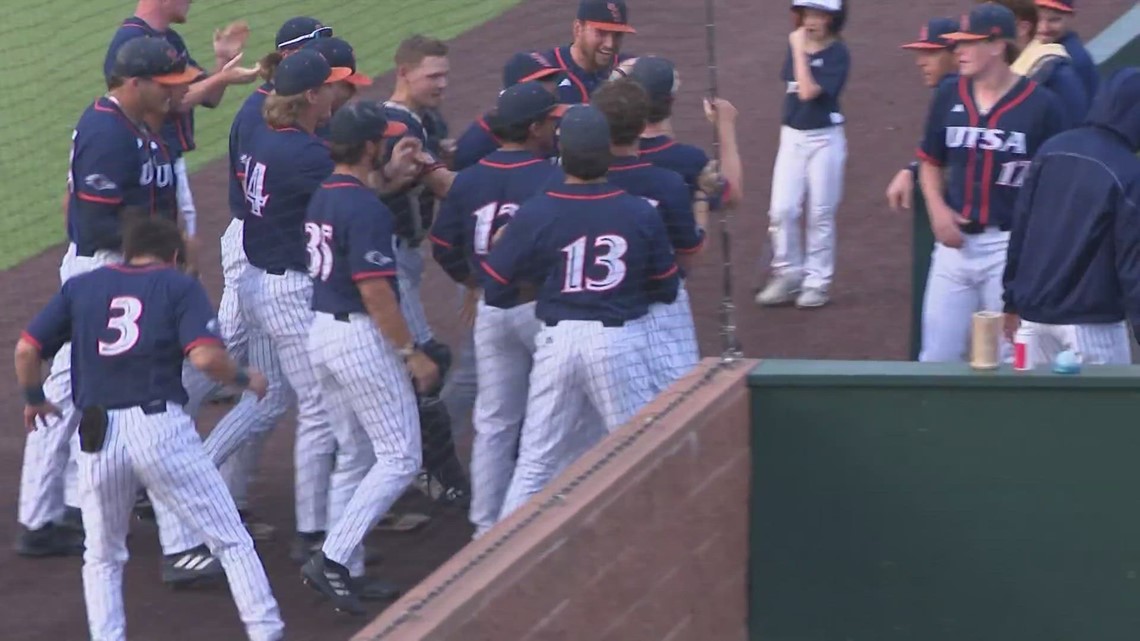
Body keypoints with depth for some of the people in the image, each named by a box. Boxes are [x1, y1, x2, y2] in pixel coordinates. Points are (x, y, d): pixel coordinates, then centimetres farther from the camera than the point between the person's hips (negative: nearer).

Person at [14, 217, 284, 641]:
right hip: (160, 427, -3)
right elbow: (205, 357, -8)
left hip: (97, 438, 3)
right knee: (231, 541, 5)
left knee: (102, 558, 19)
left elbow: (25, 350, 10)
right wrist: (245, 380, 10)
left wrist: (33, 399, 27)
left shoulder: (81, 287, 16)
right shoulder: (179, 286, 8)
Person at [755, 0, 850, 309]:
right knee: (782, 210, 2)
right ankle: (787, 276, 13)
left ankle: (817, 282, 9)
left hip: (824, 139, -6)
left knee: (820, 214, 1)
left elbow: (808, 92, -23)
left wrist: (800, 50, -22)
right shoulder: (796, 46, 6)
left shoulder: (837, 54, -13)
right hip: (792, 136, 6)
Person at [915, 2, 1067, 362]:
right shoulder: (949, 98, 6)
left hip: (1010, 246, -4)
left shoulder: (1041, 105, -7)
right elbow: (931, 162, 18)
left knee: (1008, 356, 1)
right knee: (937, 355, 6)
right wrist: (938, 209, 1)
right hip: (955, 242, 4)